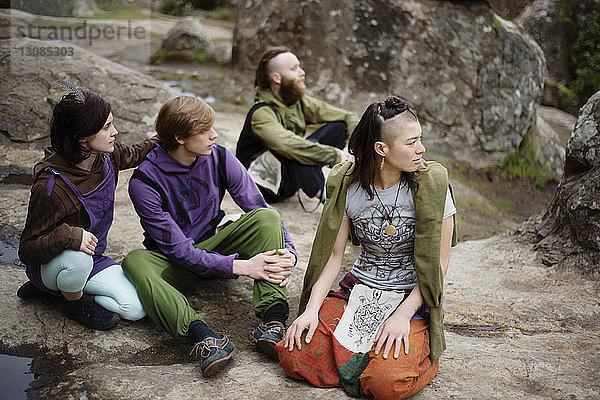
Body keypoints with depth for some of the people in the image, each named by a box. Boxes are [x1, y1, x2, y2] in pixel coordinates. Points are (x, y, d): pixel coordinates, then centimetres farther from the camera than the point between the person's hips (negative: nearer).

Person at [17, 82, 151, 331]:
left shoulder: (104, 157, -12)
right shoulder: (51, 186, -32)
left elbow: (131, 155, 15)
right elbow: (27, 250, -26)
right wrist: (67, 236, -44)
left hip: (93, 258, 6)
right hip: (47, 265, -6)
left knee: (137, 308, -10)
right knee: (78, 258, -42)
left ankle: (56, 290, 8)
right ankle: (74, 301, -5)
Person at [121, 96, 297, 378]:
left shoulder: (219, 158, -9)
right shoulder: (144, 182, -21)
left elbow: (261, 211, -9)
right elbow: (178, 249, -24)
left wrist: (288, 252, -28)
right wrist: (241, 266, -32)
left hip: (214, 244, 3)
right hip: (174, 263, -3)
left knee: (266, 217, -22)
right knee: (135, 262, -35)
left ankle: (272, 322, -36)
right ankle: (203, 337, -52)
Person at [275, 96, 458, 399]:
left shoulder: (430, 183, -12)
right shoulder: (348, 185, -6)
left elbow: (439, 261, -8)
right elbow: (334, 253, 0)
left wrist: (403, 315, -17)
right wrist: (312, 309, -12)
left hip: (412, 297, -2)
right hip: (359, 291, 3)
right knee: (294, 356, -16)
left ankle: (418, 351, 6)